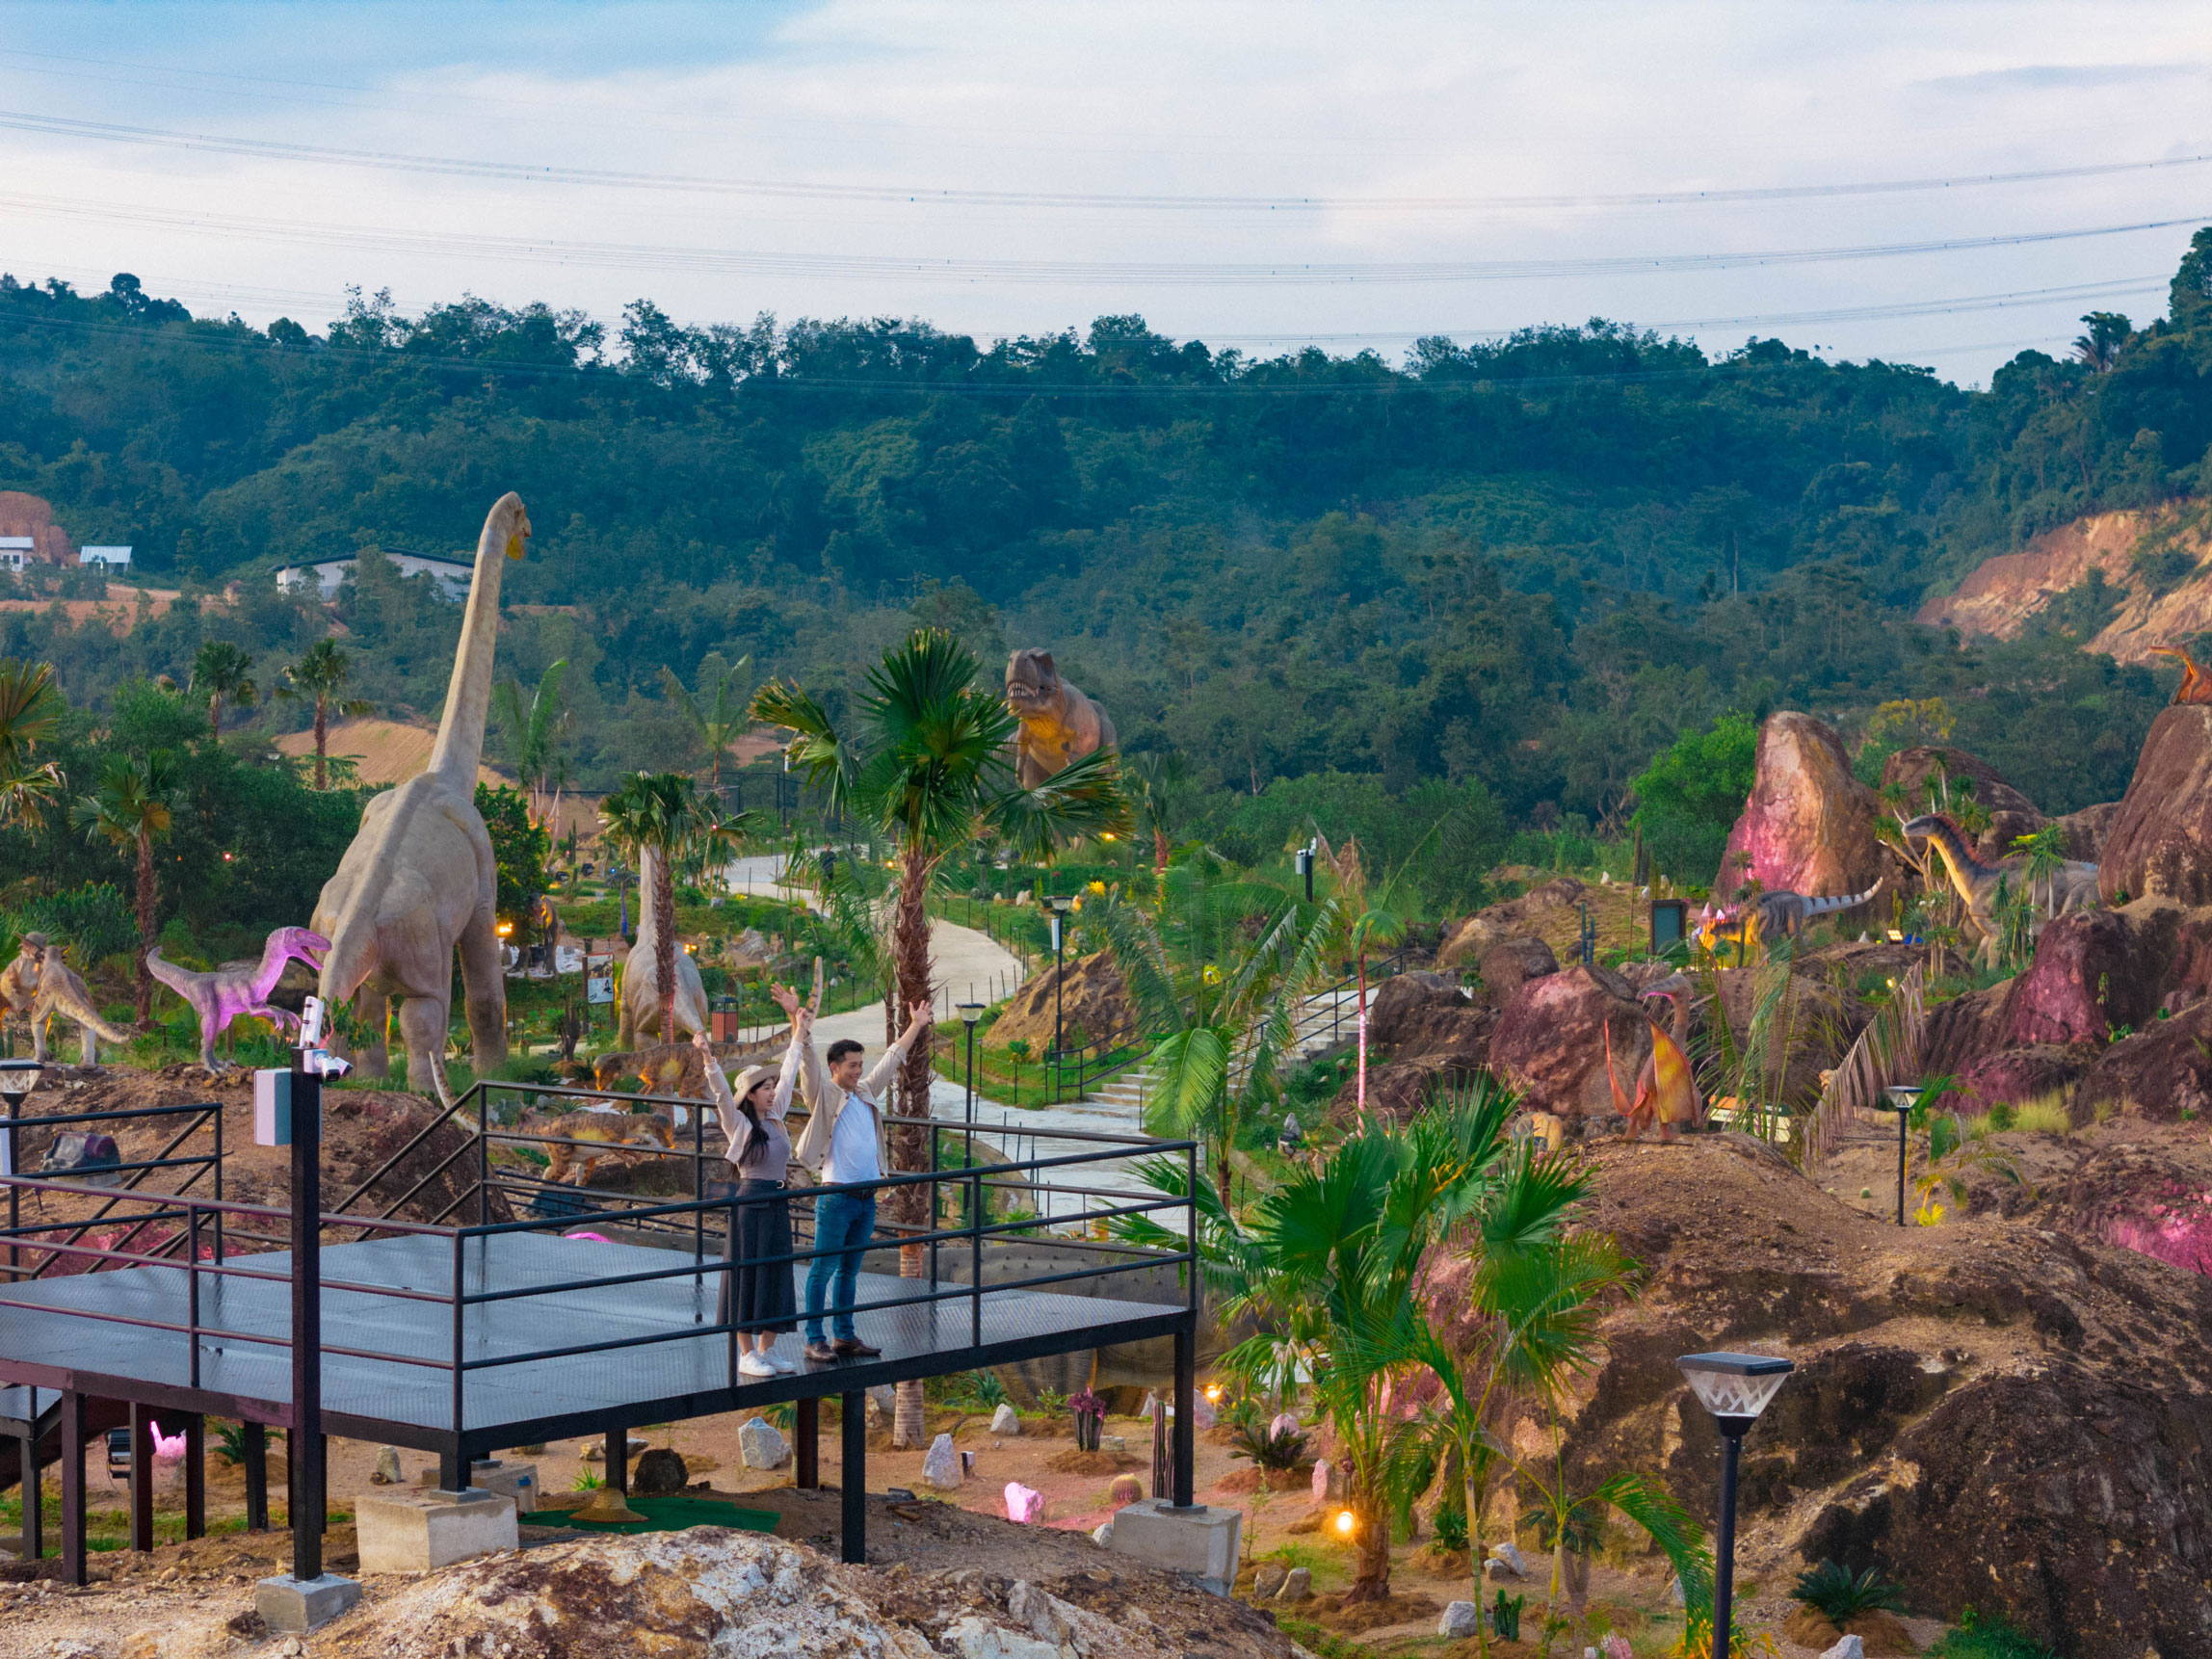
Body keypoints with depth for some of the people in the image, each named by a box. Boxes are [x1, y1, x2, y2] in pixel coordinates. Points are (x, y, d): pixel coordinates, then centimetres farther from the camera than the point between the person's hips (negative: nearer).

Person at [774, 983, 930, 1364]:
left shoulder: (865, 1092, 15)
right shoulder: (823, 1095, -3)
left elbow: (892, 1060, 26)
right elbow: (807, 1058, -15)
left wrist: (916, 1026, 33)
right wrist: (796, 1018, -26)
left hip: (867, 1199, 7)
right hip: (836, 1198, -7)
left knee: (849, 1270, 13)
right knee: (823, 1269, -2)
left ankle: (844, 1336, 19)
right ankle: (814, 1340, 1)